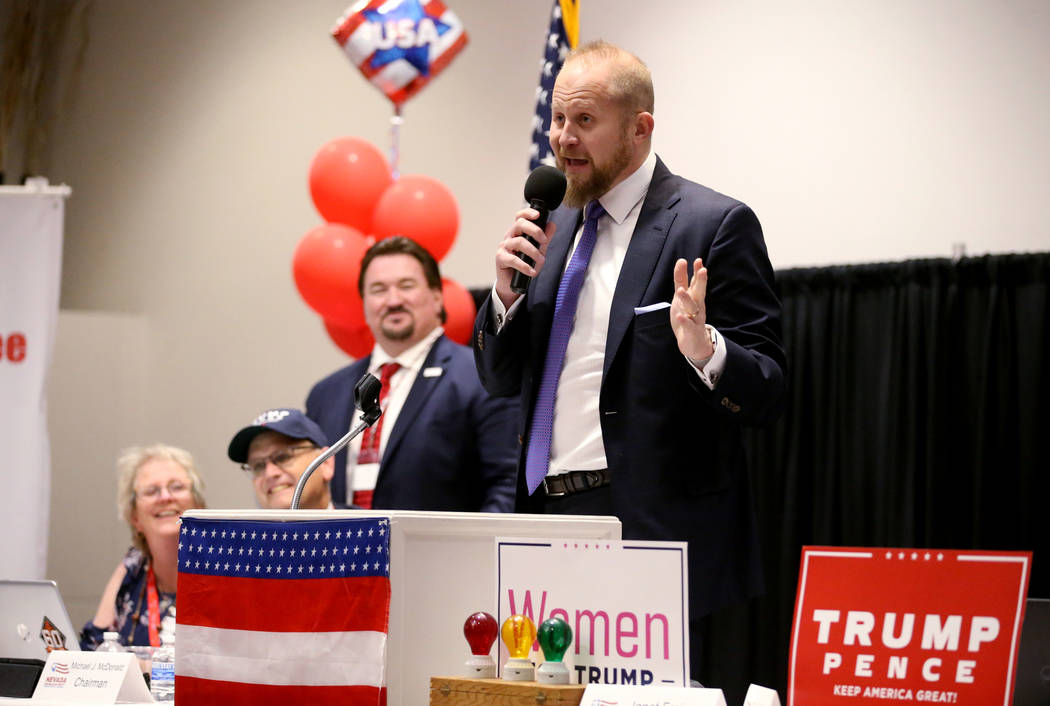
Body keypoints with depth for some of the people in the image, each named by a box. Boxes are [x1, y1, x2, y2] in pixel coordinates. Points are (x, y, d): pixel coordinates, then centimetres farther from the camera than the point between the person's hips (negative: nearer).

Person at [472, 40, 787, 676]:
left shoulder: (714, 224, -5)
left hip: (650, 528, -6)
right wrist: (509, 292, -1)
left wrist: (705, 351, -29)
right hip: (547, 515, 6)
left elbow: (768, 391, -8)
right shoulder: (558, 225, 16)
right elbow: (502, 379, 18)